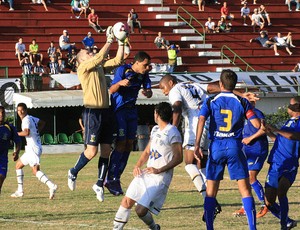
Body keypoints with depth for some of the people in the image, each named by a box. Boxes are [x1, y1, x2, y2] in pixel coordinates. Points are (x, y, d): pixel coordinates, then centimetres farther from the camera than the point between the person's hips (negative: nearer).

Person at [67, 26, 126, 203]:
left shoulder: (100, 67, 18)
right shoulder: (83, 67, -3)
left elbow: (117, 61, 13)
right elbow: (99, 58, -17)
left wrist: (121, 44, 4)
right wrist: (109, 41, -15)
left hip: (106, 111, 7)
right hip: (92, 112, -7)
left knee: (106, 150, 4)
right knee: (91, 151, -8)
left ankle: (100, 184, 13)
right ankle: (73, 172, 16)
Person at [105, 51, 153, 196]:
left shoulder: (143, 74, 1)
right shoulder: (123, 70, -16)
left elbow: (149, 92, 4)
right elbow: (111, 90, -20)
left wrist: (147, 92, -21)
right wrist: (120, 83, -41)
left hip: (132, 110, 7)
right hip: (119, 110, -7)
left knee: (129, 144, 4)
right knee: (121, 143, -13)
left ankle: (116, 178, 13)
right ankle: (111, 180, -8)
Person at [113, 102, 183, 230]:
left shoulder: (172, 133, -13)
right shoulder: (155, 130, 16)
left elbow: (178, 158, -15)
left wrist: (159, 170, -22)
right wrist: (138, 166, 5)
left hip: (160, 178, -8)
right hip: (146, 173, 8)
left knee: (141, 210, -14)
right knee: (127, 201, 3)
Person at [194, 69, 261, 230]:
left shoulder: (210, 102, 4)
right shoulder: (242, 102, 4)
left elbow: (201, 120, -10)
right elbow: (257, 124, -1)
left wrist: (197, 145, -12)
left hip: (216, 147, 0)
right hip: (234, 146, 0)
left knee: (211, 191, 8)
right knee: (245, 189, 2)